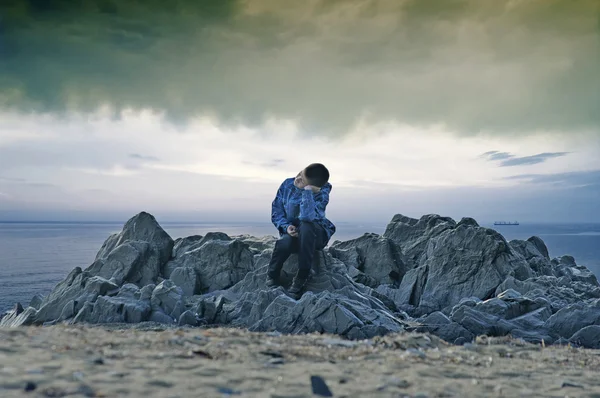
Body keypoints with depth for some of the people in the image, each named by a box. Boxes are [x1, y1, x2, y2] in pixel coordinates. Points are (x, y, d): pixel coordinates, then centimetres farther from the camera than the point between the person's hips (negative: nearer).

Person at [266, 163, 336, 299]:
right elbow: (276, 211, -2)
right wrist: (286, 226, -20)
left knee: (305, 226, -39)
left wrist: (307, 190, -37)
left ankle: (301, 278, -25)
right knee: (285, 242, -36)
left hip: (315, 235, -2)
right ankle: (272, 277, -6)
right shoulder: (287, 184, -8)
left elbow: (308, 217, -37)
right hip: (292, 233, 2)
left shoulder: (322, 193, -19)